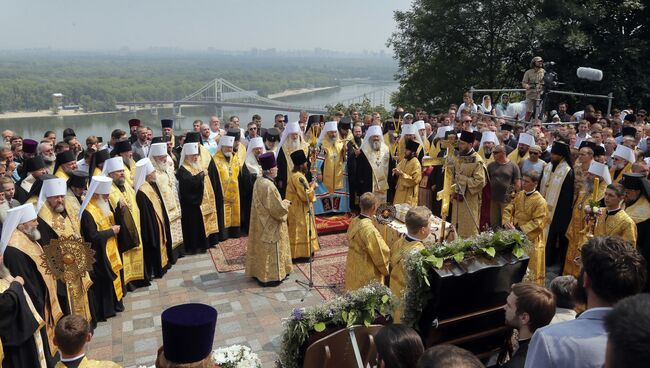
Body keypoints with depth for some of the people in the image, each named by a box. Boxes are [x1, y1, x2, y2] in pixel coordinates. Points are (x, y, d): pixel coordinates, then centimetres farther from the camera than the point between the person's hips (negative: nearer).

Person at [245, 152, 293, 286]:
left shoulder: (258, 181, 1)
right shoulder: (269, 186, -27)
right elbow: (278, 209, -24)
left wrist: (281, 202, 8)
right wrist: (286, 203, -5)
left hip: (261, 223, 9)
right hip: (270, 226, -9)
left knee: (261, 248, 19)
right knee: (270, 250, 4)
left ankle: (259, 272, 31)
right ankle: (270, 277, 15)